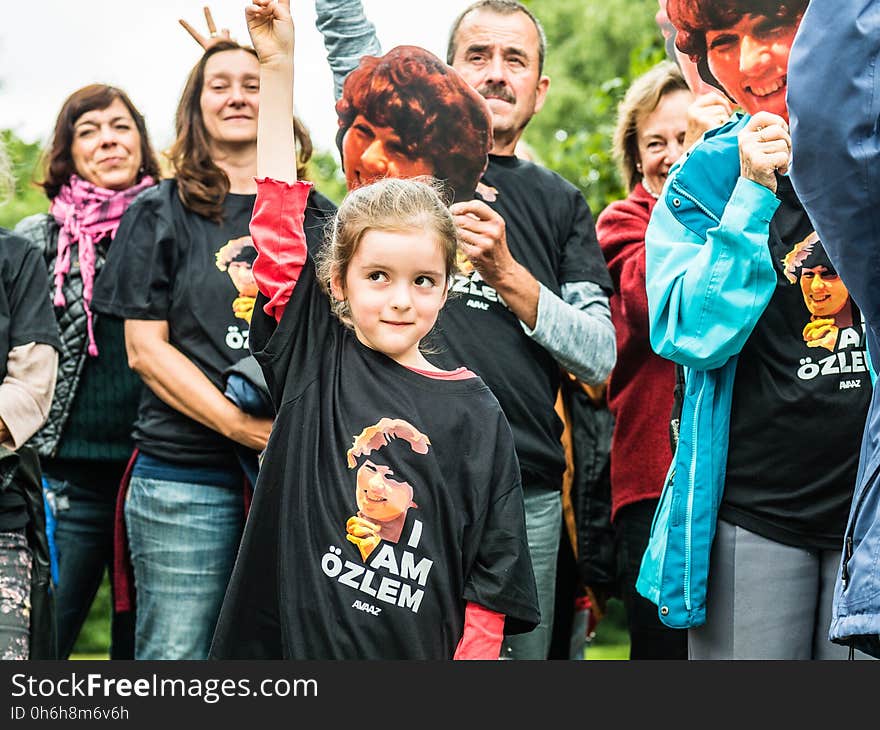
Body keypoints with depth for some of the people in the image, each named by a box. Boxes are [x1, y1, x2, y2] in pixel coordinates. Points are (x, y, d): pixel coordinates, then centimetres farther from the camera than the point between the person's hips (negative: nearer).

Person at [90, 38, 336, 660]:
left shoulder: (317, 216, 14)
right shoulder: (161, 212, 6)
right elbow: (145, 347, -1)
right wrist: (239, 423, -14)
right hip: (186, 476, -2)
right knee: (176, 651, -4)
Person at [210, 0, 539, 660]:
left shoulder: (475, 414, -1)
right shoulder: (311, 362, 0)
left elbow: (490, 584, 0)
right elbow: (278, 217, -5)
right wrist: (279, 67, -8)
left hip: (419, 653, 0)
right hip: (286, 645, 0)